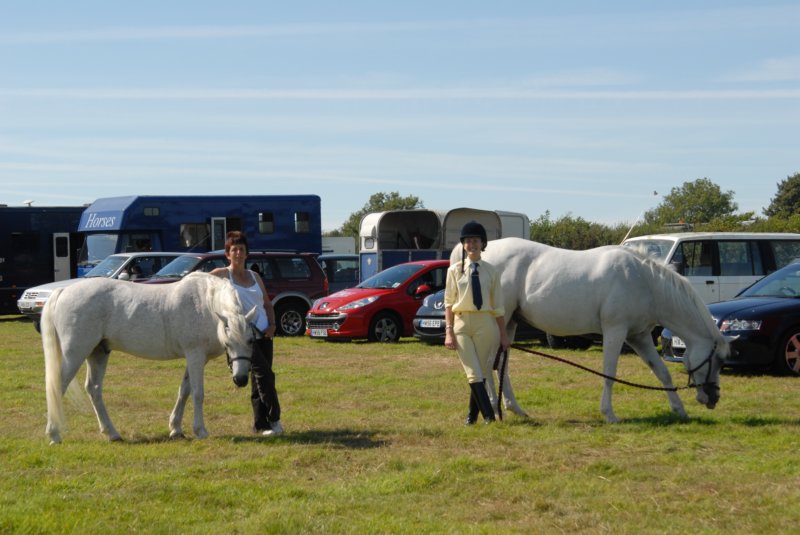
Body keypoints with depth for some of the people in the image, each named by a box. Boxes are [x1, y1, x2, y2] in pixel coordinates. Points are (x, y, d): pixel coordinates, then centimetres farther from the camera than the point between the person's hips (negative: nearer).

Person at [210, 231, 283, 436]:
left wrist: (272, 324, 2)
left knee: (260, 380, 7)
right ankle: (274, 419, -13)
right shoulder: (222, 275, 0)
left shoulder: (254, 277, 14)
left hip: (263, 334, 5)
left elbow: (268, 304, 17)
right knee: (263, 373, -17)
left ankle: (261, 424, 12)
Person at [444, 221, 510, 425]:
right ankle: (489, 416, -8)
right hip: (462, 323, -1)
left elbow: (498, 305, 5)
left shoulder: (491, 271, 4)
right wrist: (449, 332, -6)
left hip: (485, 323, 1)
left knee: (481, 372, 5)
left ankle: (473, 414, 19)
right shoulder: (455, 270, 2)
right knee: (474, 374, -7)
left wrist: (503, 334, 4)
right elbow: (449, 303, 2)